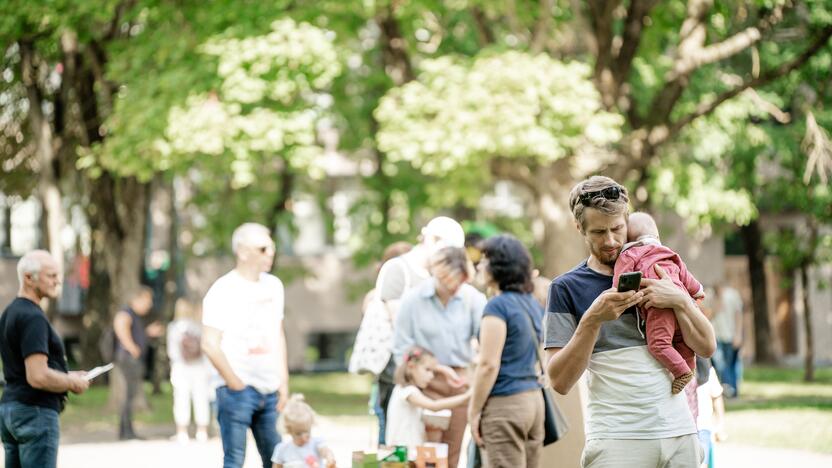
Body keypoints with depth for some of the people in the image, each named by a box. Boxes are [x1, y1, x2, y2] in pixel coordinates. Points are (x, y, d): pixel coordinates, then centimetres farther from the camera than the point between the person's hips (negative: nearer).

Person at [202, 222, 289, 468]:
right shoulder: (223, 291, -9)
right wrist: (237, 385, -11)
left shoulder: (274, 286, 12)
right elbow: (210, 344, -13)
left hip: (269, 391, 6)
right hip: (237, 391, -6)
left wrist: (283, 382, 13)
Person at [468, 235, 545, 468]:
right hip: (534, 398, 8)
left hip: (505, 404, -8)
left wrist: (474, 411, -10)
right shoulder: (533, 304, 13)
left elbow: (489, 365, -16)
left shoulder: (498, 306, -12)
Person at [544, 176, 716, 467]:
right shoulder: (567, 288, 3)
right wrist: (592, 319, -16)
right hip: (616, 440, -3)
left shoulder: (657, 272, 14)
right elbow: (560, 381, -5)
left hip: (680, 432, 3)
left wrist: (680, 300, -8)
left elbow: (706, 347, 8)